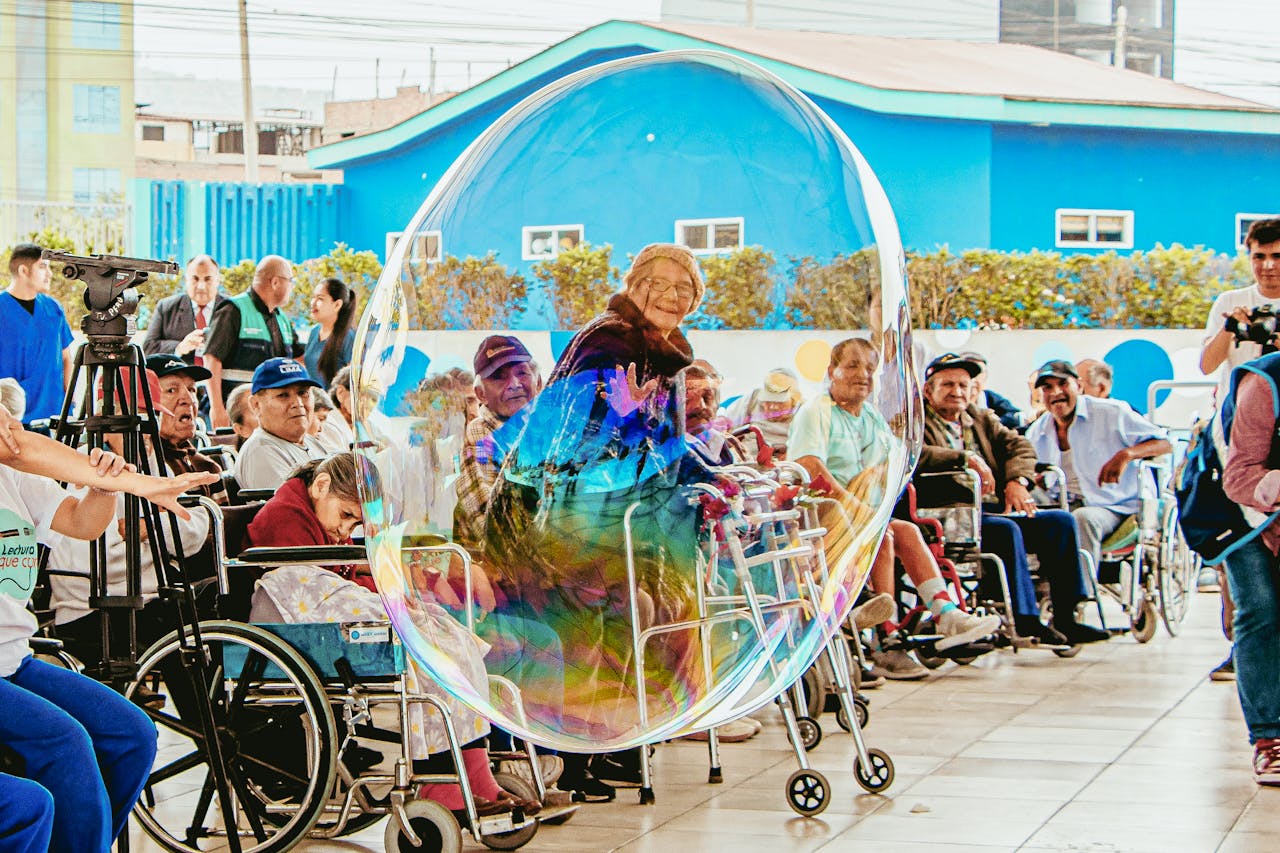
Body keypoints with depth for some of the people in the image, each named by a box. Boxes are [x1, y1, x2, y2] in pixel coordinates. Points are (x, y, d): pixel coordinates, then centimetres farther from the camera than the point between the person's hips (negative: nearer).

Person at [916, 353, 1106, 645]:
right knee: (1007, 529, -32)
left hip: (994, 508, 7)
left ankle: (1066, 620, -10)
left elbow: (1019, 446, 14)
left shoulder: (982, 419, 26)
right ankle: (1026, 621, -31)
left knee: (1060, 521, -8)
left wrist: (1017, 480, -7)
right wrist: (965, 459, -20)